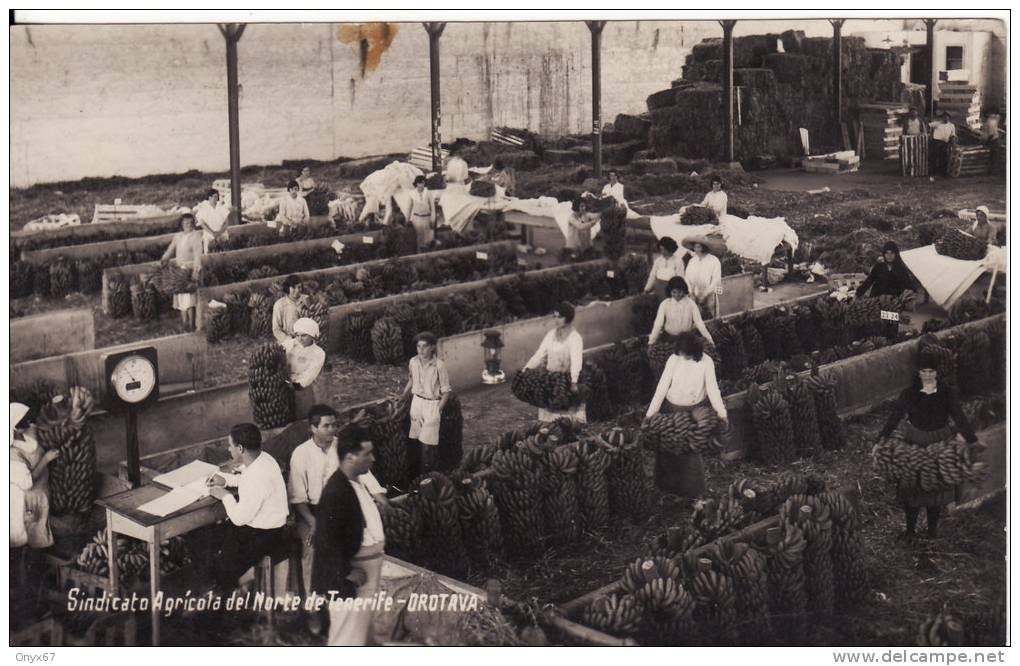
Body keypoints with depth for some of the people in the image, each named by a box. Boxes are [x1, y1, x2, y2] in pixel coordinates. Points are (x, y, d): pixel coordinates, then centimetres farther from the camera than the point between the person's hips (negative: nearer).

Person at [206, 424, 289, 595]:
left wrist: (225, 496, -9)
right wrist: (225, 480, 8)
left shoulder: (258, 477, -31)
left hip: (265, 535, -10)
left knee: (222, 567, -9)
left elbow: (239, 518, -24)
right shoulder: (262, 457, -3)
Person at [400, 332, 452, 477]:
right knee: (415, 439, 9)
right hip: (416, 402, 4)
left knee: (427, 443, -5)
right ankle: (414, 472, 22)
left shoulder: (439, 366, -17)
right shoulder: (413, 362, -3)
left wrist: (438, 410, -13)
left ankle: (426, 474, 6)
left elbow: (446, 392, -10)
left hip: (432, 404, -4)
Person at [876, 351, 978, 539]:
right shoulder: (909, 393, -5)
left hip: (940, 444, 0)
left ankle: (933, 529, 22)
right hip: (914, 444, 0)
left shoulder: (947, 393, -4)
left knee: (936, 487, 8)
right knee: (911, 486, 3)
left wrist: (973, 441, -18)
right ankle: (910, 528, 16)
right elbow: (895, 416, -6)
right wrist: (881, 440, -13)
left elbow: (959, 417, -8)